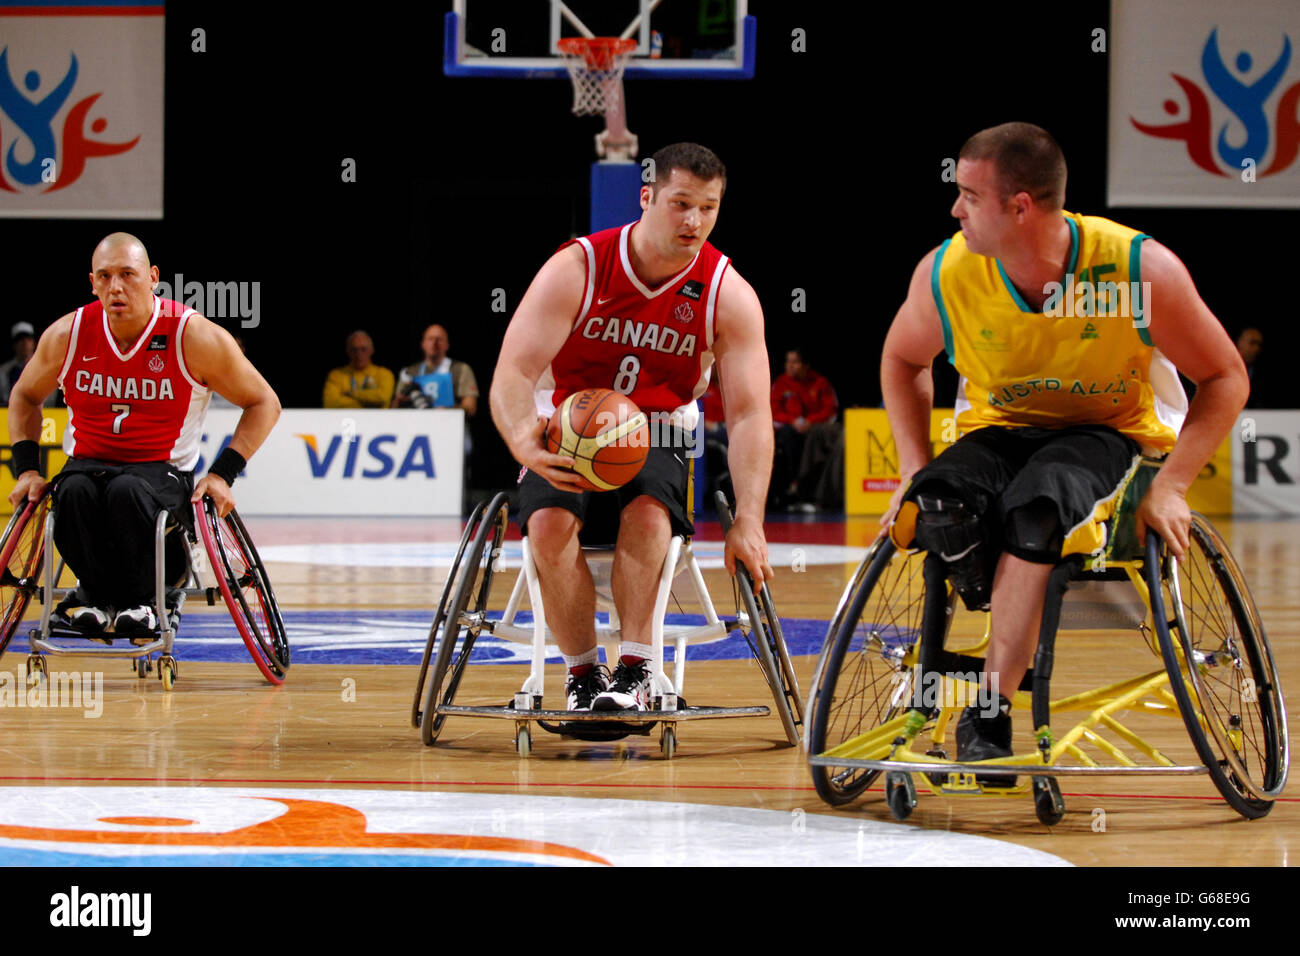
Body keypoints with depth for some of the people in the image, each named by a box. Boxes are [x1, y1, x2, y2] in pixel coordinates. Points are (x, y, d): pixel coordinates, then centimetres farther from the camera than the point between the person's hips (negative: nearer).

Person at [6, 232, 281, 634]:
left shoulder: (195, 337, -10)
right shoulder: (67, 335, -3)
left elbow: (264, 404, -1)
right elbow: (24, 397, 16)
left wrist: (222, 475, -10)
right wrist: (26, 469, 3)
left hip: (165, 470, -2)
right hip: (88, 462, 2)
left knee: (128, 491, -38)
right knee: (74, 492, -35)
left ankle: (141, 599, -14)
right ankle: (96, 592, -10)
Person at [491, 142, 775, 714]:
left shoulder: (730, 296, -11)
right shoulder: (576, 269, -15)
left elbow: (749, 413, -13)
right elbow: (512, 373, -21)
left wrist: (748, 522, -26)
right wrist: (524, 440, -45)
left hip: (656, 441, 1)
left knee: (647, 512, -34)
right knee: (549, 522, -31)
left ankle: (633, 671, -30)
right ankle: (583, 674, -18)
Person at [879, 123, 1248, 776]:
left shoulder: (1142, 269, -22)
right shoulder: (946, 274, -14)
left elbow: (1225, 379, -9)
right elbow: (902, 361, 9)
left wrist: (1169, 489, -18)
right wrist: (914, 470, -3)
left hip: (1113, 434, -3)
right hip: (997, 431, 3)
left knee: (1036, 505, -38)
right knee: (938, 506, -34)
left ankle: (988, 716, -32)